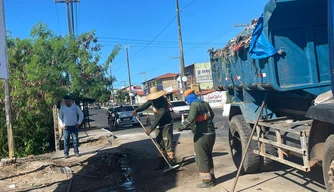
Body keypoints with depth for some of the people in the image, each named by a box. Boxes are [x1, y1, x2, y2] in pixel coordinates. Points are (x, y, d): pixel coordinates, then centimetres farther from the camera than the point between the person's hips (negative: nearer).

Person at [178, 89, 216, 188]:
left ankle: (208, 181, 3)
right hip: (211, 133, 9)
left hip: (201, 135, -9)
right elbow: (212, 115, 25)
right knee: (208, 156, 20)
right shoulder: (205, 103, 12)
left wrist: (182, 127, -19)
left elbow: (190, 118, -27)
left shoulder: (194, 105, -14)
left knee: (201, 158, 0)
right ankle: (211, 177, 27)